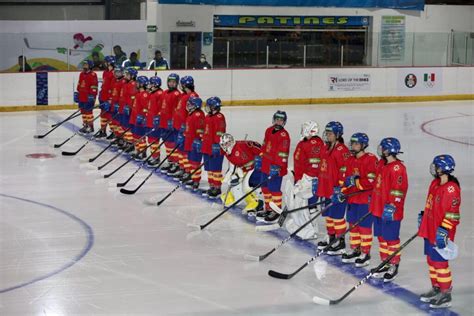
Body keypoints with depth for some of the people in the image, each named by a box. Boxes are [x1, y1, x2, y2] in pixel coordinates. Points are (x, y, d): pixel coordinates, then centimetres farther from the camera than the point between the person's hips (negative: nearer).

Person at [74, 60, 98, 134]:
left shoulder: (92, 75, -11)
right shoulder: (81, 74, 14)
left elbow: (94, 86, -14)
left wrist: (92, 96, -17)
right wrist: (77, 93, 20)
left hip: (88, 97, -8)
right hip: (82, 97, 8)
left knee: (88, 111, -7)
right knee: (83, 111, 14)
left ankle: (90, 126, 0)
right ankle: (85, 125, 24)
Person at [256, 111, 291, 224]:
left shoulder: (284, 135, -16)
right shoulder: (269, 131, 9)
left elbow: (283, 152, -21)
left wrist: (277, 166, -24)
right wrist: (260, 157, 21)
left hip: (276, 168, -8)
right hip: (266, 165, 8)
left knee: (274, 189, -4)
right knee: (265, 187, 17)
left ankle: (276, 211, 9)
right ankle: (268, 208, 33)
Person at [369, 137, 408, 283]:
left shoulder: (397, 168, -18)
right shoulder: (382, 164, 11)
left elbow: (399, 189, -21)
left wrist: (392, 206, -22)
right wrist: (373, 201, 23)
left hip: (390, 212, -9)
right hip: (379, 209, 9)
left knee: (391, 238, 1)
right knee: (382, 237, 15)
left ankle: (394, 266, 12)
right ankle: (386, 264, 26)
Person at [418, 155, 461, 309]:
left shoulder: (451, 188, -19)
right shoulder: (435, 183, 9)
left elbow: (452, 213, -21)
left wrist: (444, 231, -22)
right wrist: (423, 216, 23)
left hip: (440, 234, -9)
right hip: (429, 231, 9)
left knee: (440, 263, -3)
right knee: (431, 261, 17)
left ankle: (445, 295, 7)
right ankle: (436, 289, 31)